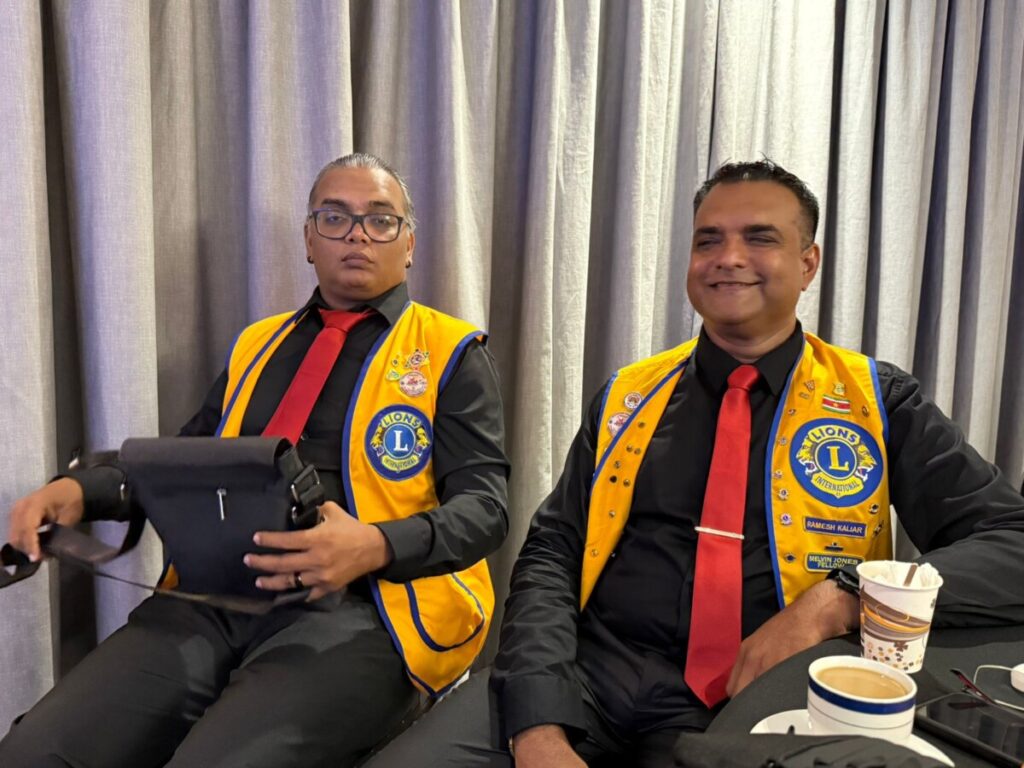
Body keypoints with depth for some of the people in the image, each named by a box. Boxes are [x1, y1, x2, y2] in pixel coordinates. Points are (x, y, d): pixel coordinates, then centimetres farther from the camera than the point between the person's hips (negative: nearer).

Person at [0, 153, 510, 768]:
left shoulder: (451, 351, 4)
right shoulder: (257, 344, 20)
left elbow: (484, 503, -4)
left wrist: (376, 546, -23)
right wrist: (82, 489, 5)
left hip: (356, 608, -4)